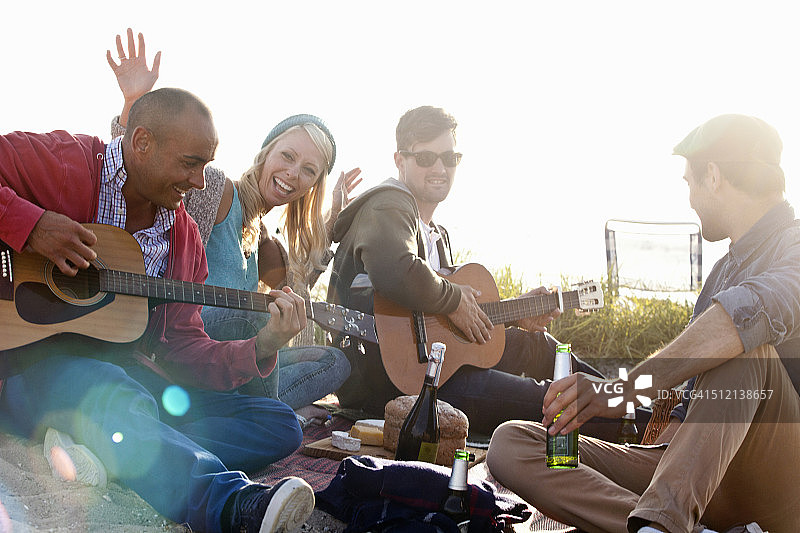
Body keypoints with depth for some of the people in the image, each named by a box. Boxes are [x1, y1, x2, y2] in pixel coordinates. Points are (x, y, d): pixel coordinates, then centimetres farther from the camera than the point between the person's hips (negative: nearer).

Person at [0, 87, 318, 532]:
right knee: (121, 399, -42)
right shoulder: (59, 162, -6)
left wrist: (261, 349, -6)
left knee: (280, 425, -7)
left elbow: (182, 349, 10)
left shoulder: (184, 237, 11)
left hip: (124, 371, 7)